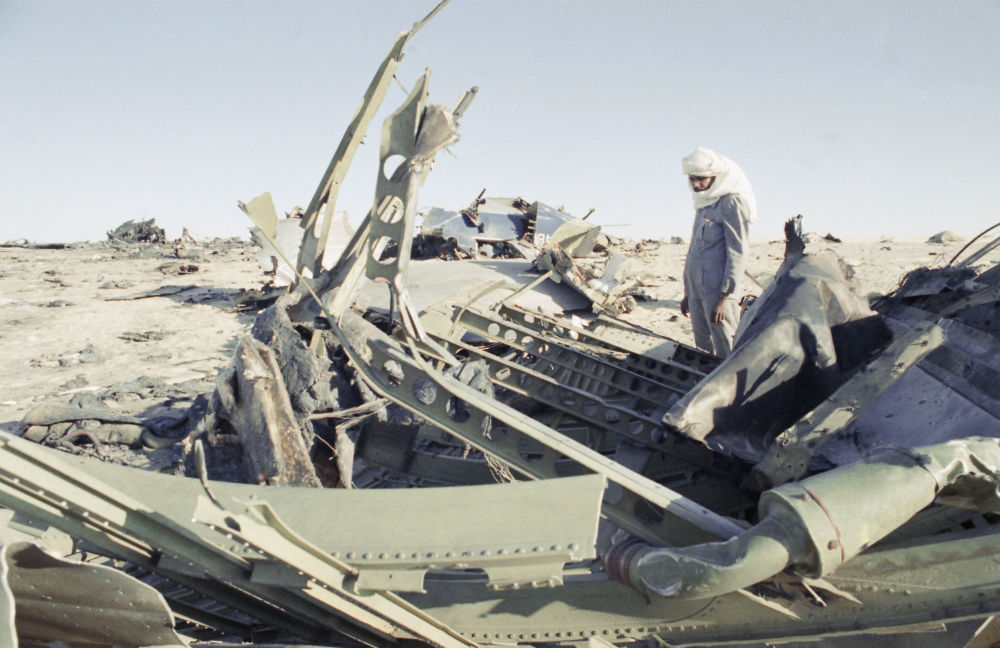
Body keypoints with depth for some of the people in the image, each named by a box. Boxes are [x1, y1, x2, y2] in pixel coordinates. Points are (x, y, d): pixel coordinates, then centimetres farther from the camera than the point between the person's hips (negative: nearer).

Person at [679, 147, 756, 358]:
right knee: (703, 350, 11)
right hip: (697, 291, 9)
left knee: (726, 352, -8)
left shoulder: (731, 203, -10)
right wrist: (687, 293, 22)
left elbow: (737, 254, -15)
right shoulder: (703, 203, 17)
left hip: (718, 292, -9)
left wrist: (724, 297, -18)